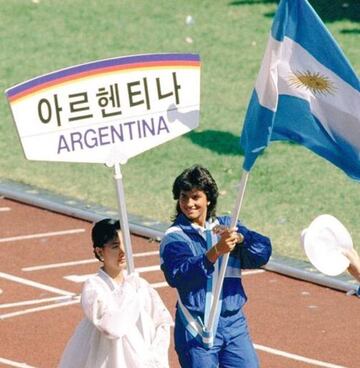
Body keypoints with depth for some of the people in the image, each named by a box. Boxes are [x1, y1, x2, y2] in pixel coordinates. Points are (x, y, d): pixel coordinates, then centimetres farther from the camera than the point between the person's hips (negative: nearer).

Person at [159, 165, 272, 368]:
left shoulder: (226, 225, 7)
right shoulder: (175, 237, -5)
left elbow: (263, 252, -4)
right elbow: (178, 276, -23)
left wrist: (239, 238, -24)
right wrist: (216, 251, -35)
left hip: (234, 323, 4)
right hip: (197, 328, -4)